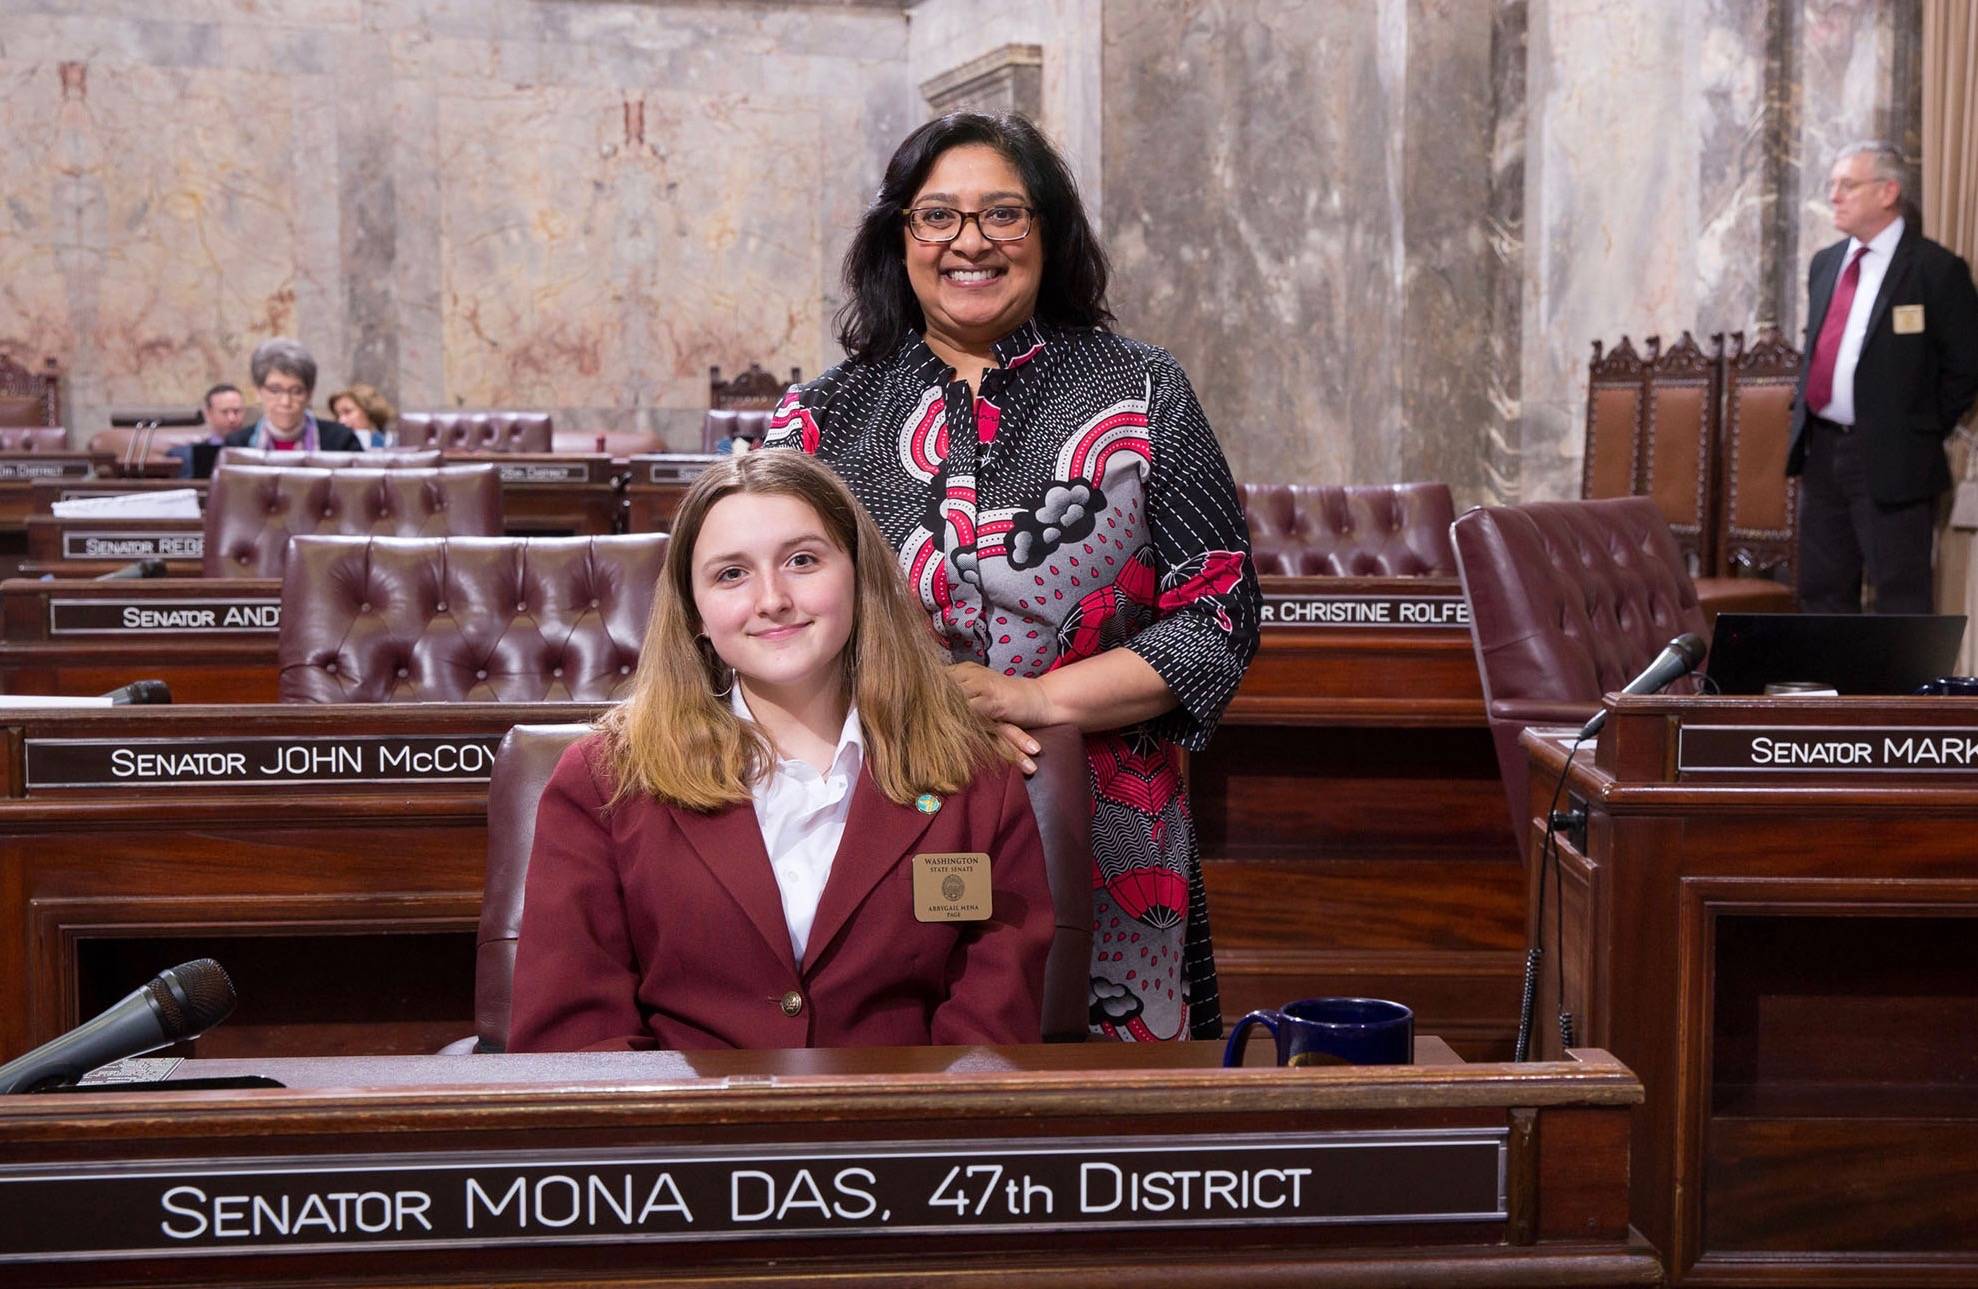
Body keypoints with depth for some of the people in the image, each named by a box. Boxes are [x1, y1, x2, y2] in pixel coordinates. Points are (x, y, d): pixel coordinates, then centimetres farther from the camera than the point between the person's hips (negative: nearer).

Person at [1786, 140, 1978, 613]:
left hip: (1891, 460, -7)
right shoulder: (1826, 263, 14)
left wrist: (1925, 430, -6)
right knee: (1823, 592, 13)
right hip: (1821, 451, 7)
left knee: (1900, 596, -2)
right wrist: (1805, 423, 13)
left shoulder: (1935, 269, -8)